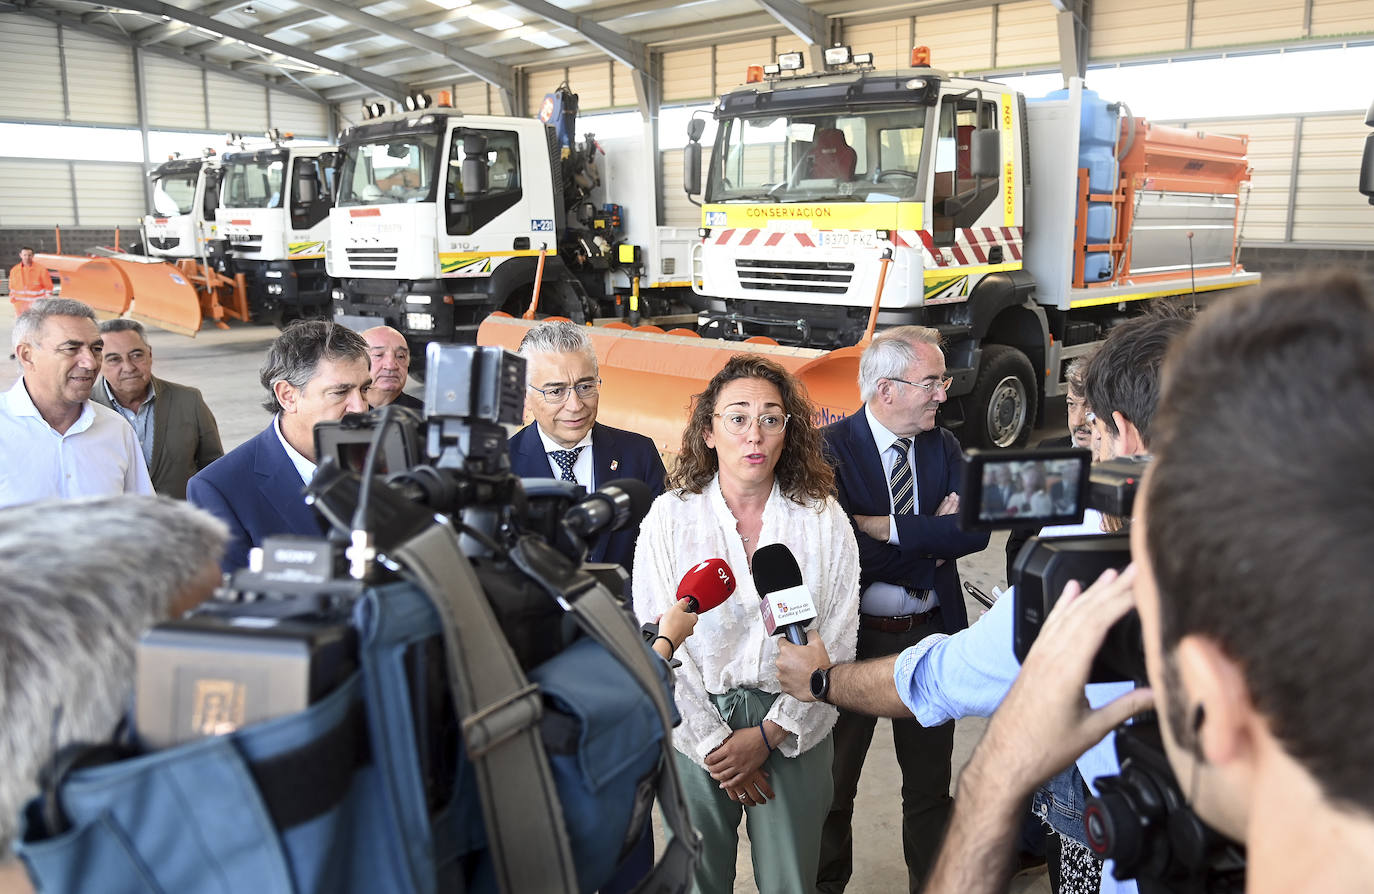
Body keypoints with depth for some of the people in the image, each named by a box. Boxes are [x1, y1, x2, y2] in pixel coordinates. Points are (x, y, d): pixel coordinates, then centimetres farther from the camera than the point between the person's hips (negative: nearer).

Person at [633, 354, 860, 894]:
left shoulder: (824, 520, -2)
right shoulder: (669, 516, -4)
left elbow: (836, 643, -3)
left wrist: (769, 733, -9)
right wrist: (713, 742, -8)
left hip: (795, 735, 1)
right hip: (695, 728, 0)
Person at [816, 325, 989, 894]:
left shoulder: (943, 446, 2)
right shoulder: (830, 448, -14)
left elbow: (975, 529, -12)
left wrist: (891, 529, -20)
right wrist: (932, 538, -16)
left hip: (931, 634, 4)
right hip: (855, 637, -4)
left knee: (930, 782, 19)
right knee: (834, 782, 16)